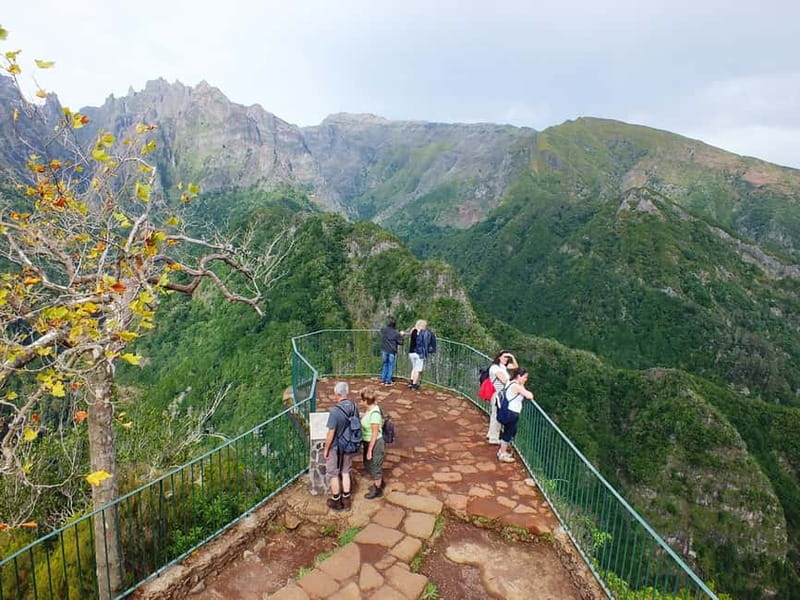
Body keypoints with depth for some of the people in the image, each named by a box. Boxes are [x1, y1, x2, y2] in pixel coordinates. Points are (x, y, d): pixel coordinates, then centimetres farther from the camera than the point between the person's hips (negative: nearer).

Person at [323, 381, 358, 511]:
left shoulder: (335, 411, -29)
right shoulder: (354, 407, -10)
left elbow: (331, 434, -23)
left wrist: (326, 449, -9)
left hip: (335, 448, -5)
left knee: (333, 474, 15)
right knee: (345, 472, 21)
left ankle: (336, 501, 29)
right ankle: (346, 500, 32)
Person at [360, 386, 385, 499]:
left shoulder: (375, 413, -30)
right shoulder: (368, 409, -3)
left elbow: (375, 434, -24)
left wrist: (369, 450, -18)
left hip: (375, 444, -9)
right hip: (368, 442, 9)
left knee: (374, 467, 12)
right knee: (368, 465, 27)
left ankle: (378, 490, 35)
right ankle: (380, 483, 49)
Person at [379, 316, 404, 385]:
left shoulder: (383, 330, -5)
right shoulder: (396, 333, -15)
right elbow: (400, 343, -8)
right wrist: (401, 336, 7)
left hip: (384, 350, 4)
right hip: (392, 351, -4)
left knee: (385, 365, 17)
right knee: (390, 366, 7)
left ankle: (383, 380, 20)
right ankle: (388, 381, 9)